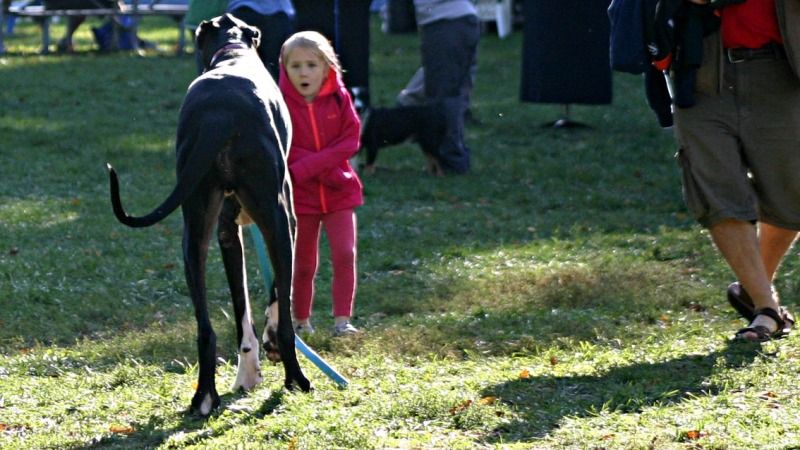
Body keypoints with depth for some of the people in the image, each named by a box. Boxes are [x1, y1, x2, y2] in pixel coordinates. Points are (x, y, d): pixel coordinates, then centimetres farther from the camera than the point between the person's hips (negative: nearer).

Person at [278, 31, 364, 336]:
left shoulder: (339, 98, -4)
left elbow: (350, 142, -11)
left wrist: (306, 167, -19)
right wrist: (327, 168, -21)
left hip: (339, 192, 1)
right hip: (300, 195, -1)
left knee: (345, 254, -9)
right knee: (303, 264, 7)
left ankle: (342, 319, -5)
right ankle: (301, 320, 22)